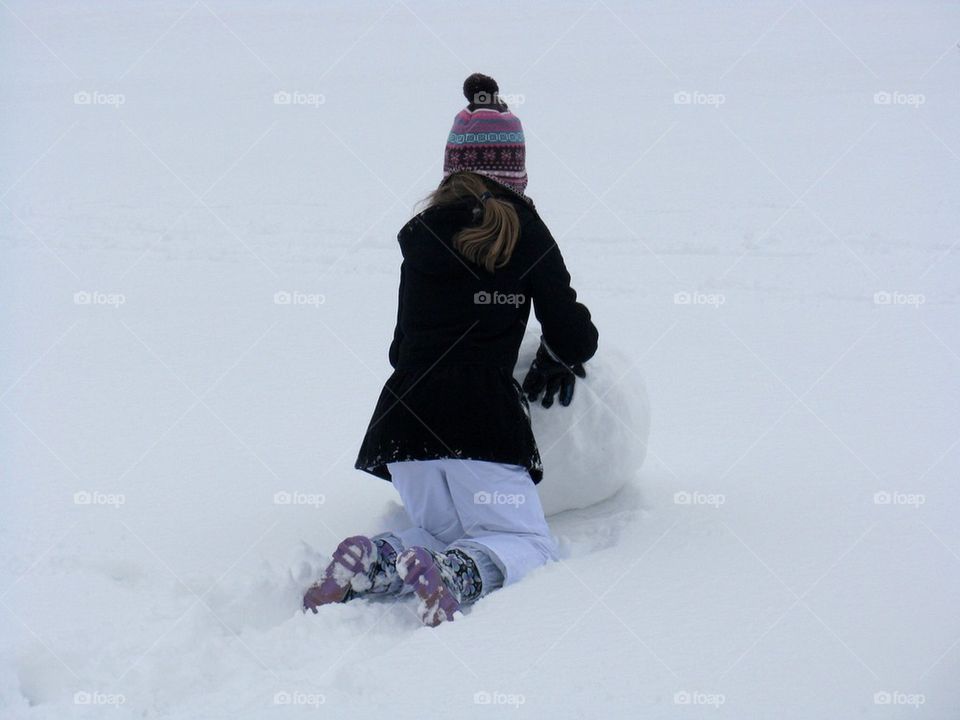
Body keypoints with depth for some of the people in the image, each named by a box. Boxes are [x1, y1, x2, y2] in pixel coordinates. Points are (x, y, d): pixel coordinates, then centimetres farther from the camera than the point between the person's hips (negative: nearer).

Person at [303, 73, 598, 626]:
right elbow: (574, 336, 4)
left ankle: (372, 563, -8)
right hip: (484, 413, -4)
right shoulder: (524, 232, 3)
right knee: (527, 541, 7)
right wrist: (559, 359, 25)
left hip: (406, 411, 5)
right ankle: (459, 575, -25)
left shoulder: (419, 233, 13)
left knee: (443, 534, 23)